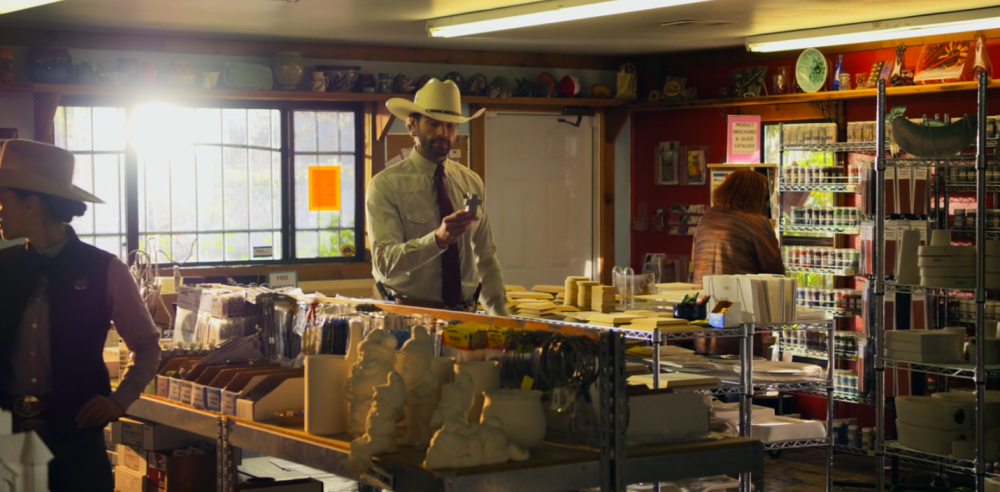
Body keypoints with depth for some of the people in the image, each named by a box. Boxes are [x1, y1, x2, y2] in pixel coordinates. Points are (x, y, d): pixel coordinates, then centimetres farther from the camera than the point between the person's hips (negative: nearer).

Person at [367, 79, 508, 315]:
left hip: (465, 312, 5)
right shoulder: (385, 185, -4)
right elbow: (384, 261, -15)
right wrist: (438, 239, -30)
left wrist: (500, 315, 7)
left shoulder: (472, 182, 12)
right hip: (408, 312, -5)